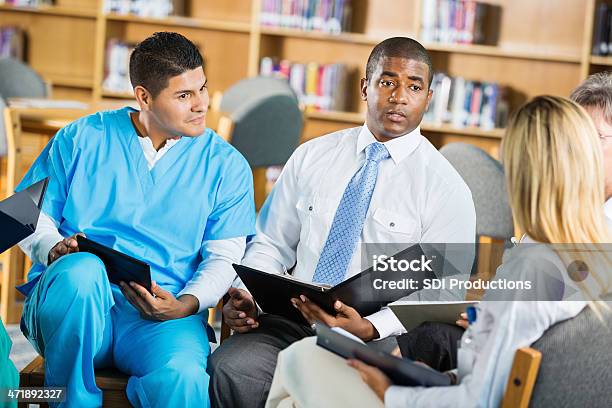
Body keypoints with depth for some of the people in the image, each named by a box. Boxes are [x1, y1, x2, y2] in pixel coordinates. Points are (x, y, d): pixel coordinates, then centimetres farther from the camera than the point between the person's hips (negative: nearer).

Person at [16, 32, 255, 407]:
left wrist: (185, 305, -14)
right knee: (81, 270, -36)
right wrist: (53, 248, -10)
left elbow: (224, 257, 5)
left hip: (162, 318, -2)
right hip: (76, 301, 2)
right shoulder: (82, 139, 11)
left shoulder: (226, 165, 10)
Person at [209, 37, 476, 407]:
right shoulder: (312, 157, 11)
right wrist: (246, 297, -5)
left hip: (378, 339, -3)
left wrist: (369, 329, -20)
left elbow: (442, 296, -5)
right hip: (291, 322, 4)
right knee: (229, 370, -26)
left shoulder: (447, 188, -1)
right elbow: (271, 245, 16)